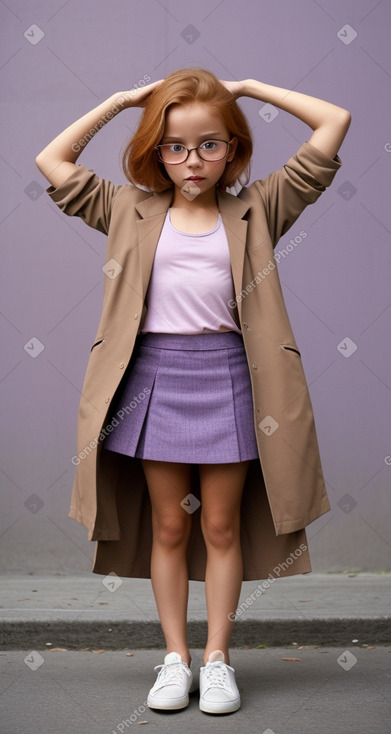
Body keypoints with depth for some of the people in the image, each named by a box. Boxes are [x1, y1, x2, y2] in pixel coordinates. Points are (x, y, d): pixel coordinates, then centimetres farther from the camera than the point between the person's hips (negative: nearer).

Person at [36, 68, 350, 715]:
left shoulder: (256, 210, 3)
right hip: (155, 376, 1)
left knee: (222, 524, 8)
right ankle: (176, 656, 21)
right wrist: (121, 100, 9)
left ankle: (218, 656, 20)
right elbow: (52, 162, 10)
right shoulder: (133, 212, 7)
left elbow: (335, 123, 2)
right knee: (169, 524, 10)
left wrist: (250, 87, 5)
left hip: (226, 376, -1)